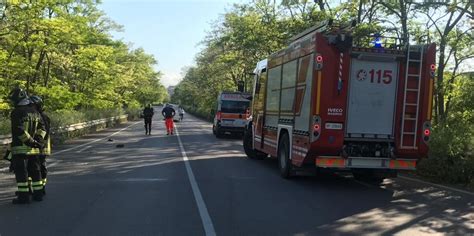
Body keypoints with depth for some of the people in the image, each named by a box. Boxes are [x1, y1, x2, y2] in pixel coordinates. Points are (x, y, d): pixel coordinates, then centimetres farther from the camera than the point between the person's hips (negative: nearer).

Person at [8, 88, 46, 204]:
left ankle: (23, 196, -1)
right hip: (34, 148, 7)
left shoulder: (16, 113, -12)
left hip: (20, 148, -7)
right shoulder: (35, 112, 11)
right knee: (35, 170, 13)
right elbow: (42, 127, 10)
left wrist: (30, 141, -13)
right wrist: (39, 139, 3)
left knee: (21, 172, -2)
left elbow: (19, 130, -19)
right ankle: (38, 193, 18)